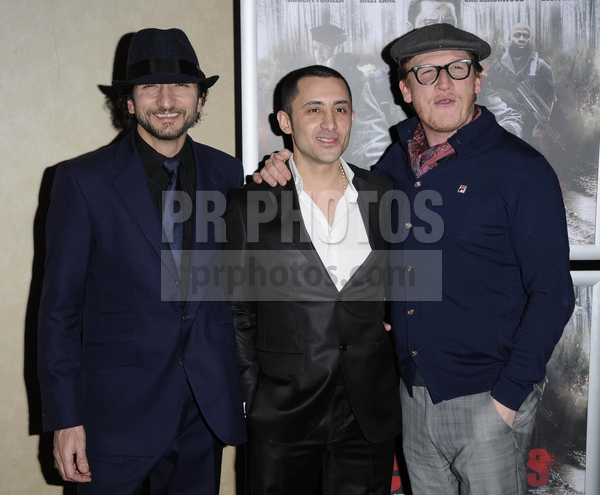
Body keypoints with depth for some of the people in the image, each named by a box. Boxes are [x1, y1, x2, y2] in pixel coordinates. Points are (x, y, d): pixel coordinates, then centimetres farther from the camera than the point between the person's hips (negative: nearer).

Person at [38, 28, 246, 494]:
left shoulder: (227, 173, 3)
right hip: (118, 410, -3)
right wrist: (65, 419, -8)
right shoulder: (83, 180, -7)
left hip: (209, 404, 3)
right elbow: (60, 307, -6)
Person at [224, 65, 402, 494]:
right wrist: (250, 396, -1)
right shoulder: (250, 205, -5)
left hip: (370, 415, 2)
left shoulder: (384, 194, 2)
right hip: (282, 415, -2)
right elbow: (238, 312, 0)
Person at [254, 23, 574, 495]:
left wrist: (509, 396, -14)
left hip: (486, 401, -4)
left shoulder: (521, 167, -9)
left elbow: (552, 293, -10)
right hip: (413, 396, 5)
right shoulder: (397, 161, 6)